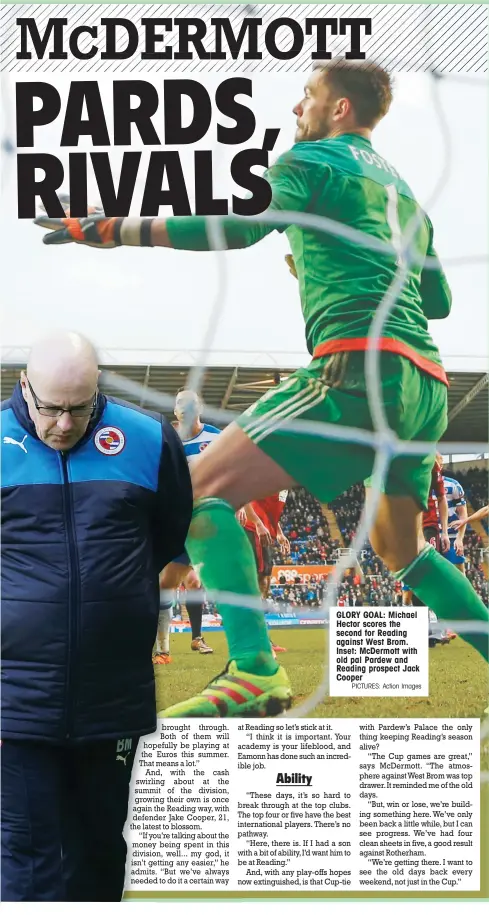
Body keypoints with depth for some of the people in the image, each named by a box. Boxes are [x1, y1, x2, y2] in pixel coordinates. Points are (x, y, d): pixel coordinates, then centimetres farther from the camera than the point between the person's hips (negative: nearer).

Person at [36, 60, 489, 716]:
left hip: (361, 369, -8)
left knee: (201, 488, -13)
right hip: (428, 385, 9)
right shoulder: (403, 190, 29)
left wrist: (111, 231, -12)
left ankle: (253, 673, -29)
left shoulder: (310, 160, 6)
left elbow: (239, 226, -13)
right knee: (400, 549, 26)